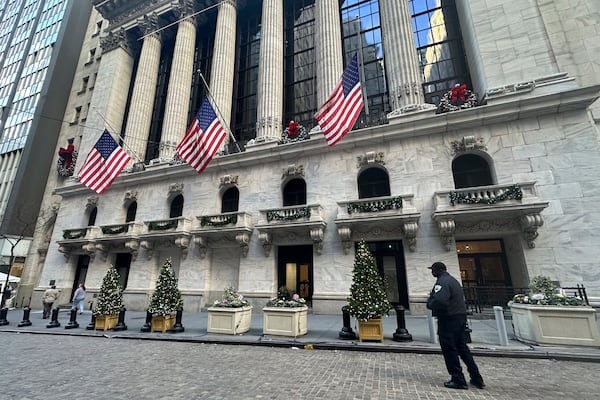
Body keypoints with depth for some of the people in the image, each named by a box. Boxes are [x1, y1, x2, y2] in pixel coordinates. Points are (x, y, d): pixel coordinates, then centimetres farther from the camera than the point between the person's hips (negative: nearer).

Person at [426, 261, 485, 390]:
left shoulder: (442, 282, -18)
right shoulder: (453, 280, 14)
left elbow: (438, 301, -32)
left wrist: (430, 304, -11)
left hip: (448, 319, -10)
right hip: (461, 317, 10)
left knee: (449, 350, 3)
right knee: (462, 348, 20)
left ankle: (458, 380, 10)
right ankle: (476, 379, 26)